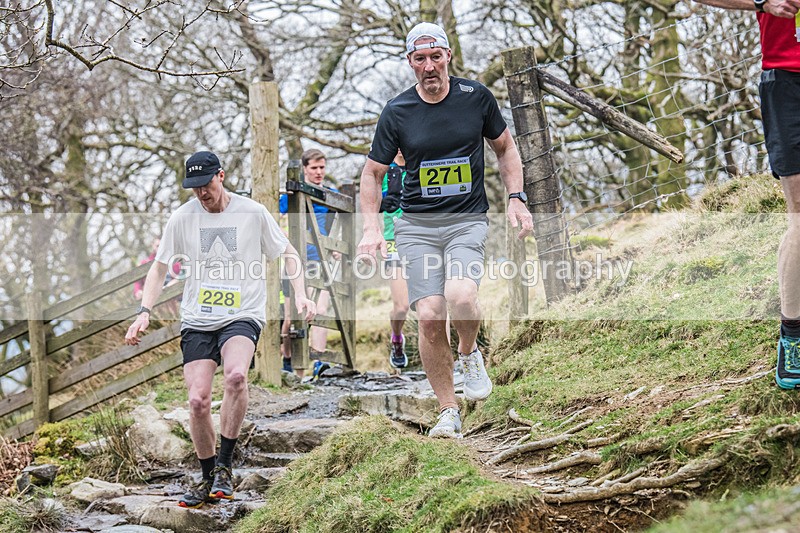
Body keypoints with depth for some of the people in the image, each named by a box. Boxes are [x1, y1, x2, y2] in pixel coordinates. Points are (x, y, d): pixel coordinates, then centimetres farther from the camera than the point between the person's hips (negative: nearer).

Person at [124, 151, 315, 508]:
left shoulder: (252, 213, 0)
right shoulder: (182, 218, 3)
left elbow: (288, 254, 12)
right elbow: (159, 268, 12)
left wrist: (299, 294, -3)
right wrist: (144, 312, -1)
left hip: (242, 316, -2)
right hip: (196, 321, 2)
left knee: (236, 375, -31)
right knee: (198, 401, -9)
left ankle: (224, 466, -17)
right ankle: (209, 481, 12)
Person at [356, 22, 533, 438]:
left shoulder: (476, 97, 1)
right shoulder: (397, 112, 0)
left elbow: (505, 148, 16)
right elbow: (372, 172, 9)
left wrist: (516, 199, 3)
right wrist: (371, 228, -3)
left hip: (468, 221, -1)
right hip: (416, 225, 1)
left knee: (460, 297, -28)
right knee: (429, 316, -12)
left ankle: (470, 354, 6)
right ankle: (448, 413, 1)